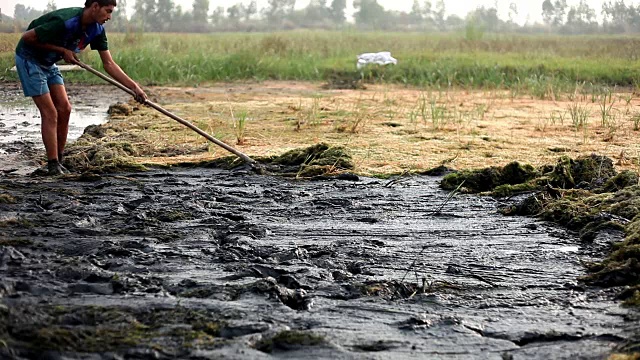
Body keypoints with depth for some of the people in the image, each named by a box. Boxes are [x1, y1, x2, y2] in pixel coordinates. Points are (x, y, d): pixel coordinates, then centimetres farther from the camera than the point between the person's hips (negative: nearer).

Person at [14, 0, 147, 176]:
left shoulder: (97, 29, -8)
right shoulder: (65, 22, -33)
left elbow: (109, 64, -4)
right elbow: (28, 37, -26)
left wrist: (134, 87, -12)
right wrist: (62, 50, -23)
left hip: (48, 63, 8)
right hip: (29, 58, -8)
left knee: (64, 109, 1)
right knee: (50, 113, -11)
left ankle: (57, 163, 11)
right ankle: (53, 166, -5)